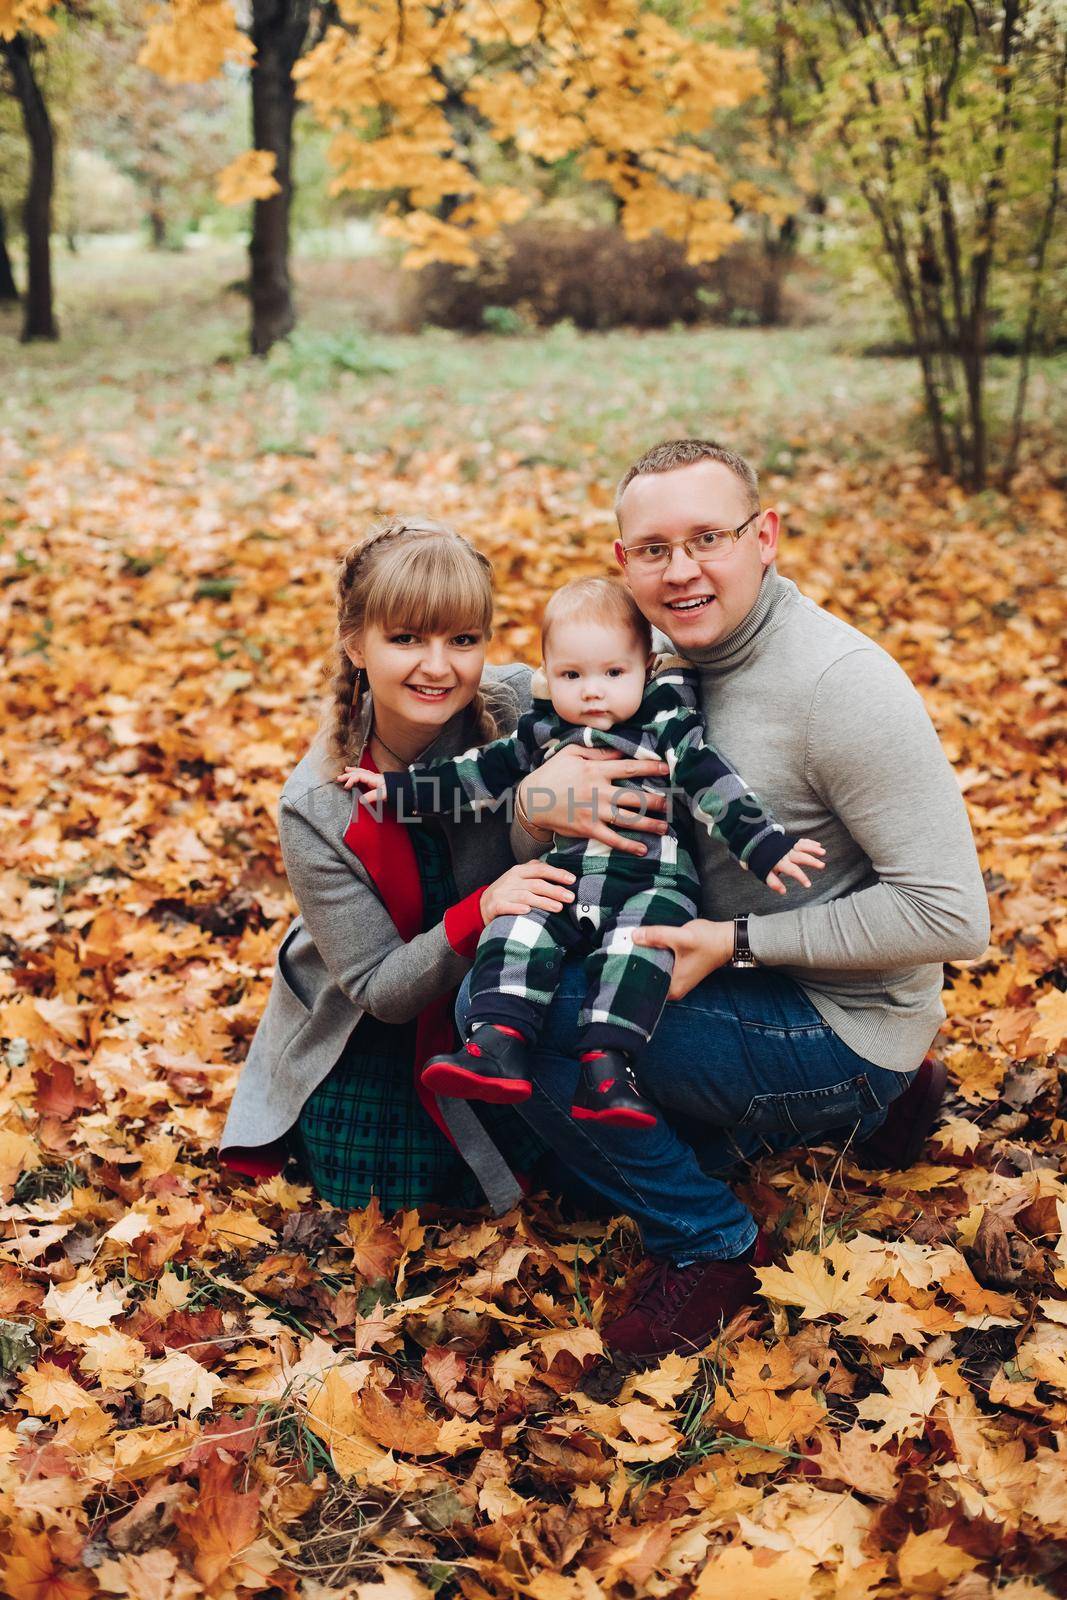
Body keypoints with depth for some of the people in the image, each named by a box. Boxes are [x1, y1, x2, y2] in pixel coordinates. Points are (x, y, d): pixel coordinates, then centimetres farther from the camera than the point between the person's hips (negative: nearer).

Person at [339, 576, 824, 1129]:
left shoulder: (668, 731, 5)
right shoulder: (543, 737, 16)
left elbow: (717, 787, -1)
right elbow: (479, 773, 22)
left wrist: (766, 846, -12)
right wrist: (399, 787, 19)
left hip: (652, 886, -3)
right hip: (562, 884, 4)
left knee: (634, 946, -32)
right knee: (515, 930, -22)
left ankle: (605, 1065, -36)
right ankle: (497, 1044, -32)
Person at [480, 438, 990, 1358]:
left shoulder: (840, 684, -21)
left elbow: (952, 917, -22)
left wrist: (736, 942, -22)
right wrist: (535, 806, -19)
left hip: (841, 1023, -8)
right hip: (730, 978, 8)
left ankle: (712, 1245, -2)